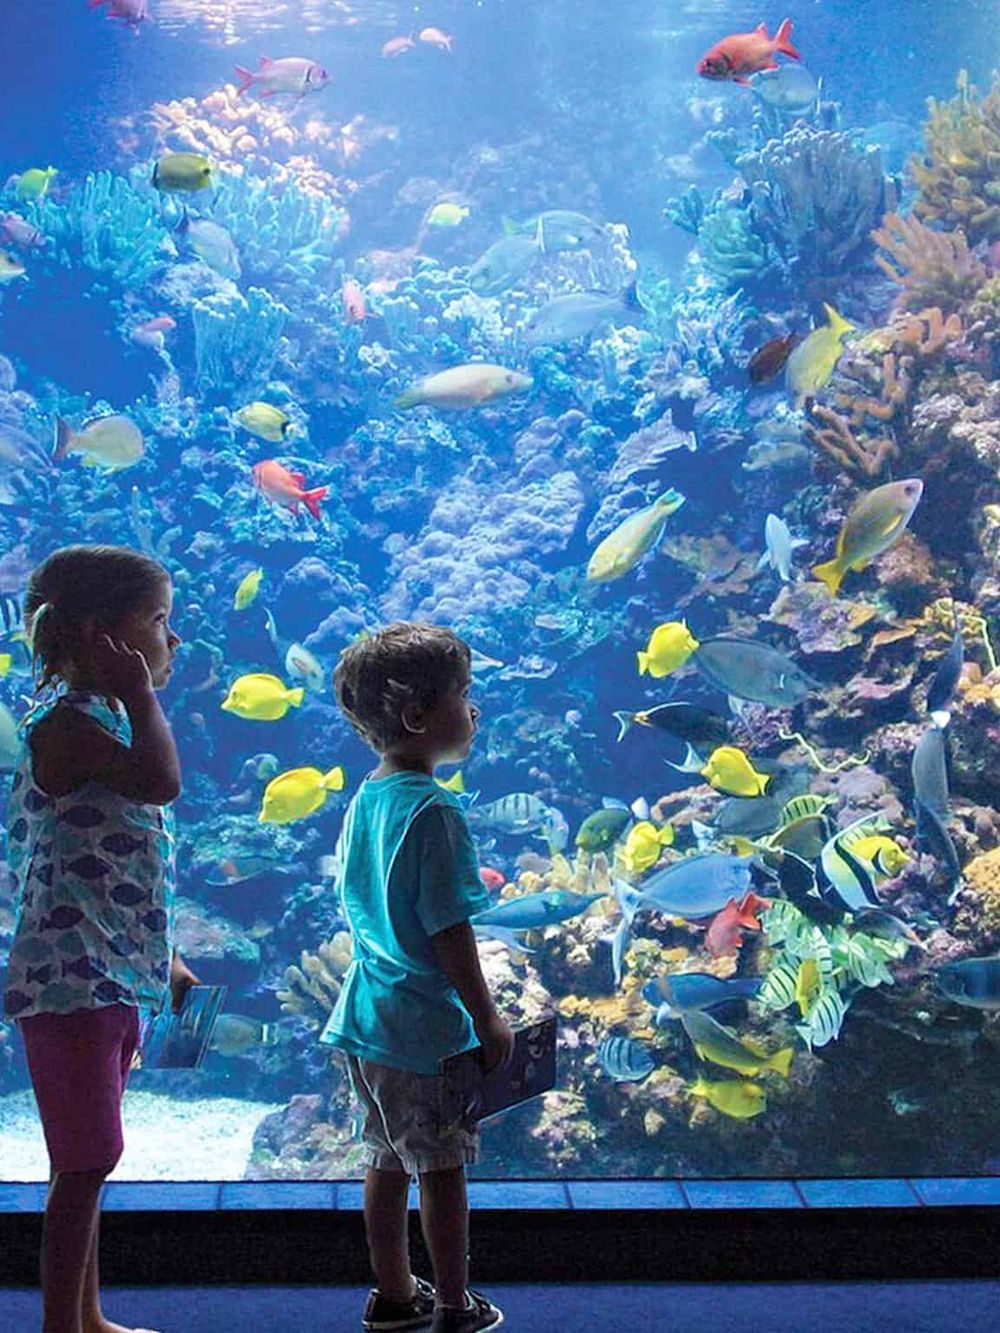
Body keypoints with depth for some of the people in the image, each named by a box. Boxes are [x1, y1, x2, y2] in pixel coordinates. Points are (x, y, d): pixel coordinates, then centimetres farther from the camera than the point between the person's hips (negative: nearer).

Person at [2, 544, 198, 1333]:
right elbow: (161, 781, -34)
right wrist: (138, 693, -20)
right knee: (88, 1160, -4)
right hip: (71, 978, -10)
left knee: (88, 1159, 17)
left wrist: (166, 963, 23)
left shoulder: (108, 718, 15)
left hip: (111, 977, 10)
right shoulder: (67, 720, -15)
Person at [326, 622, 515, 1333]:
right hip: (427, 1024, -8)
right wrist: (487, 1019, -12)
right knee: (443, 1167, 6)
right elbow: (449, 932, -21)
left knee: (388, 1159, 18)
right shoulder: (434, 810, -21)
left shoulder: (366, 800, 6)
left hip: (369, 1013, 8)